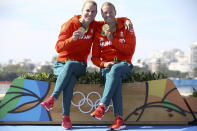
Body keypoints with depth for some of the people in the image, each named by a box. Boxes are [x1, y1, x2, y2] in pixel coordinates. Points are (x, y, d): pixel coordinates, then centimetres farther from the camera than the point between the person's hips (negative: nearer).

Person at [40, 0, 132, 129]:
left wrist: (126, 20, -2)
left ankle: (53, 98, -41)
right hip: (61, 64, -2)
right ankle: (65, 117, -40)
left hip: (80, 66, 2)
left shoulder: (95, 26, 6)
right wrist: (72, 39, -31)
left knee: (70, 65, -36)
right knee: (70, 78, -37)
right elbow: (58, 47, -13)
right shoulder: (70, 24, -7)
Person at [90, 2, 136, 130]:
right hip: (107, 67, 1)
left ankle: (102, 106, -47)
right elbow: (94, 57, 11)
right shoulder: (98, 33, 12)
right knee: (116, 79, -35)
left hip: (124, 65, -1)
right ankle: (119, 119, -46)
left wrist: (112, 39, -12)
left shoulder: (126, 29, 7)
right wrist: (103, 64, -12)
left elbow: (130, 51, -5)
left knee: (115, 69, -38)